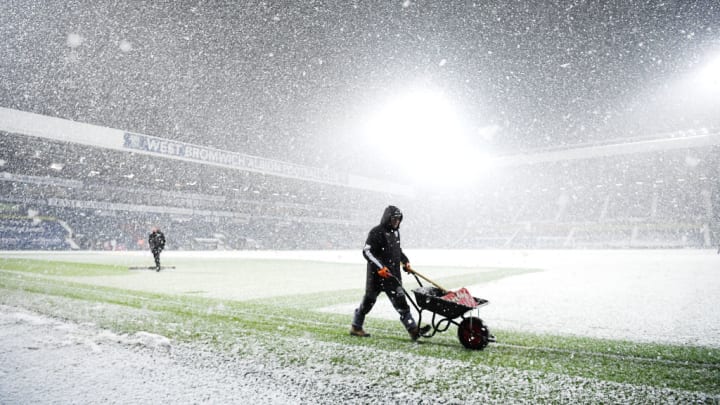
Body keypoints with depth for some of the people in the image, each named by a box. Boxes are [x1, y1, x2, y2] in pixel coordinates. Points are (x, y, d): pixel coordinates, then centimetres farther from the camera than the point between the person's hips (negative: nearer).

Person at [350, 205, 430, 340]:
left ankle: (413, 330, -1)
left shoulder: (396, 232, 14)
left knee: (400, 301, 1)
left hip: (393, 274, 7)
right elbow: (367, 251, -17)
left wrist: (405, 261, 16)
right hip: (376, 274, -7)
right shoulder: (377, 232, -12)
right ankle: (355, 327, 23)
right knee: (369, 300, 6)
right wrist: (380, 267, -24)